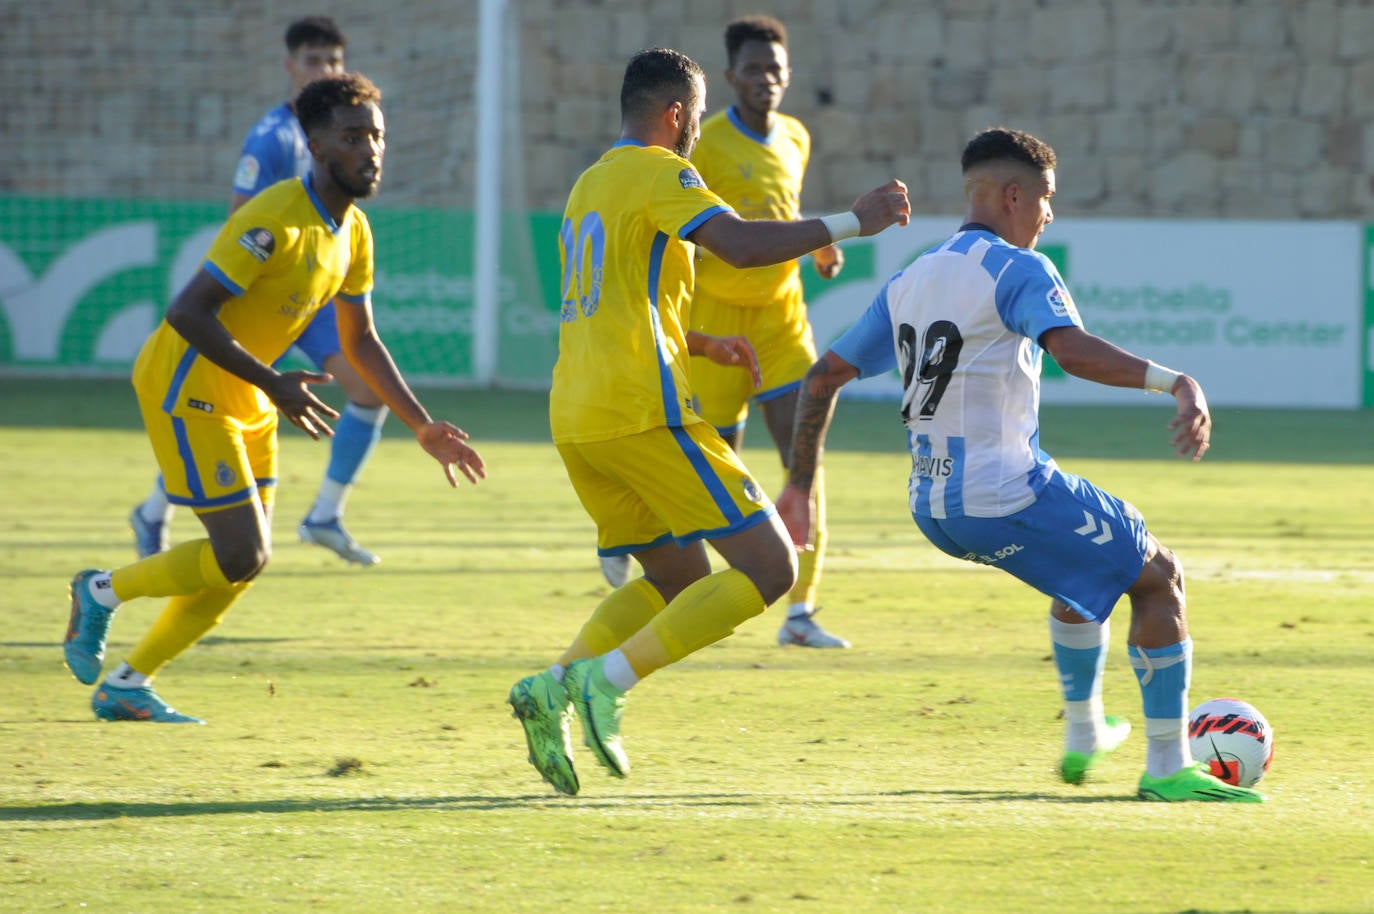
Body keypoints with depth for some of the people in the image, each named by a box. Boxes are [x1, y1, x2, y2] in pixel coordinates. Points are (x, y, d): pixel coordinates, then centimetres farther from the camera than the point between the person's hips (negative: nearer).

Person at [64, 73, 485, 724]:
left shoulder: (352, 232, 5)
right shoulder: (275, 220, -24)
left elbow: (361, 342, 16)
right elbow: (187, 312, -28)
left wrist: (423, 427, 9)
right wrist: (272, 383, -30)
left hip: (245, 401, 9)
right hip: (186, 391, -9)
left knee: (246, 561, 8)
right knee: (240, 556, -13)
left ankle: (128, 684, 19)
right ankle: (102, 593, 9)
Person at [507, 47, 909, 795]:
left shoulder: (590, 185, 23)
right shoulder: (655, 173, -5)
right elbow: (741, 243, -20)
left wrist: (703, 345, 35)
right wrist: (851, 223, -12)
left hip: (575, 419, 9)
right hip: (642, 411, -9)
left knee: (678, 579, 20)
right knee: (768, 567, -7)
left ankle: (555, 684, 1)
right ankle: (610, 678, -19)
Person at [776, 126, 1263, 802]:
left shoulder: (909, 282, 14)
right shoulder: (1017, 269, -9)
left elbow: (824, 376, 16)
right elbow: (1073, 349, -29)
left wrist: (799, 484, 23)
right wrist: (1177, 383, -35)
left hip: (934, 507, 8)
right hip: (1008, 495, -8)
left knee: (1088, 562, 33)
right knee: (1159, 576, 5)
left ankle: (1083, 735, 37)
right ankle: (1167, 769, 2)